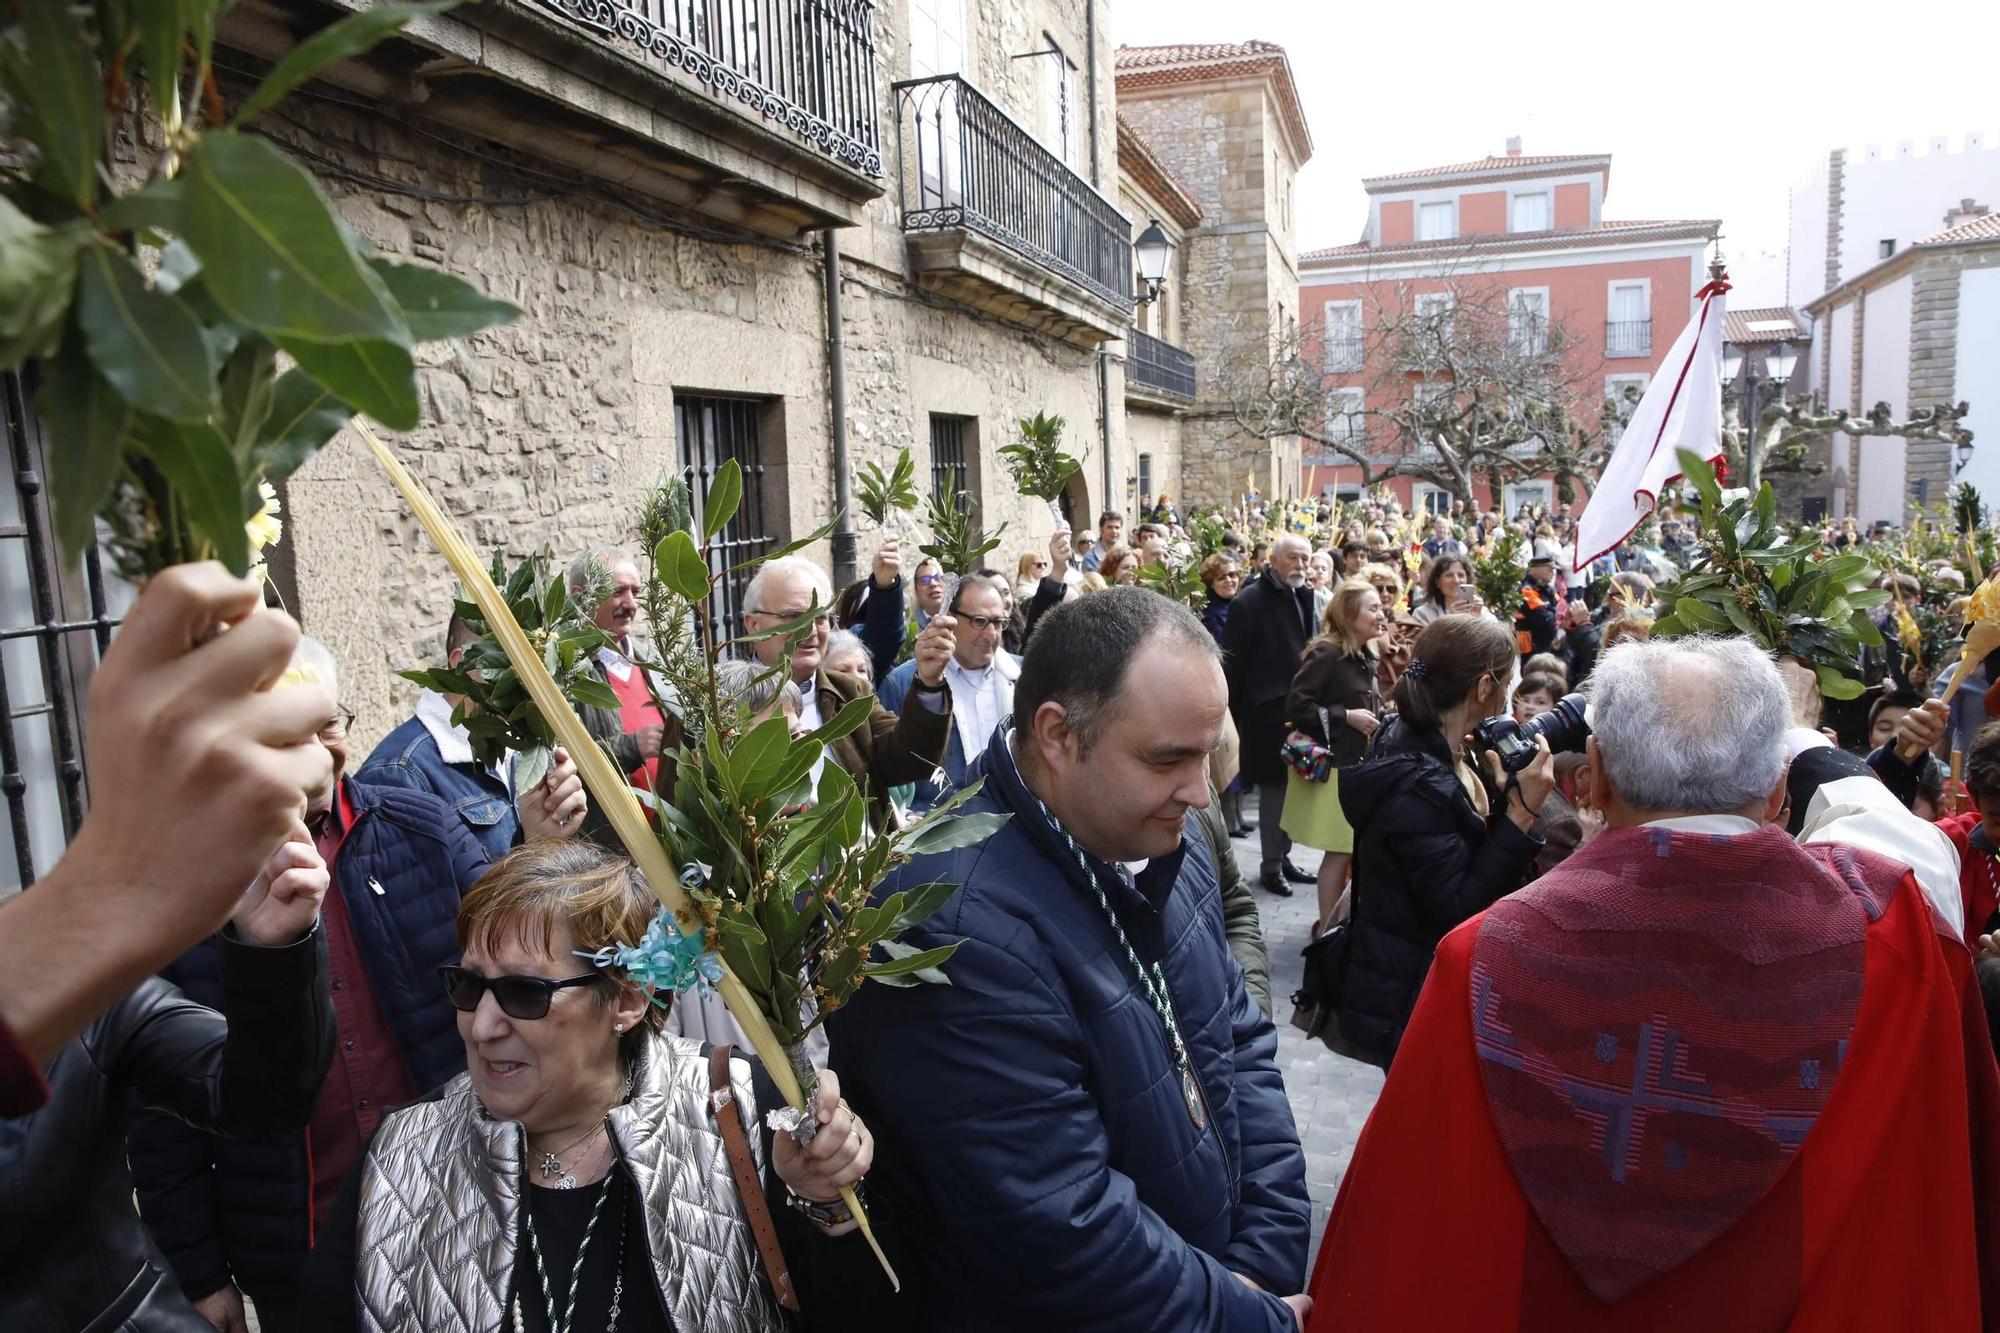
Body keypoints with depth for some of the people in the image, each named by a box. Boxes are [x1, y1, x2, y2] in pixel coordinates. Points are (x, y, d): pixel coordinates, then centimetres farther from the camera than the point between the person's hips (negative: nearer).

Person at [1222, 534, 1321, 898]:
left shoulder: (1303, 597, 11)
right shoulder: (1249, 601, -11)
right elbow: (1233, 663, -12)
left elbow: (1311, 649, 16)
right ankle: (1270, 866, 12)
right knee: (1274, 787, 0)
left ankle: (1283, 856, 25)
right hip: (1267, 711, -7)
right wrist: (1233, 715, -13)